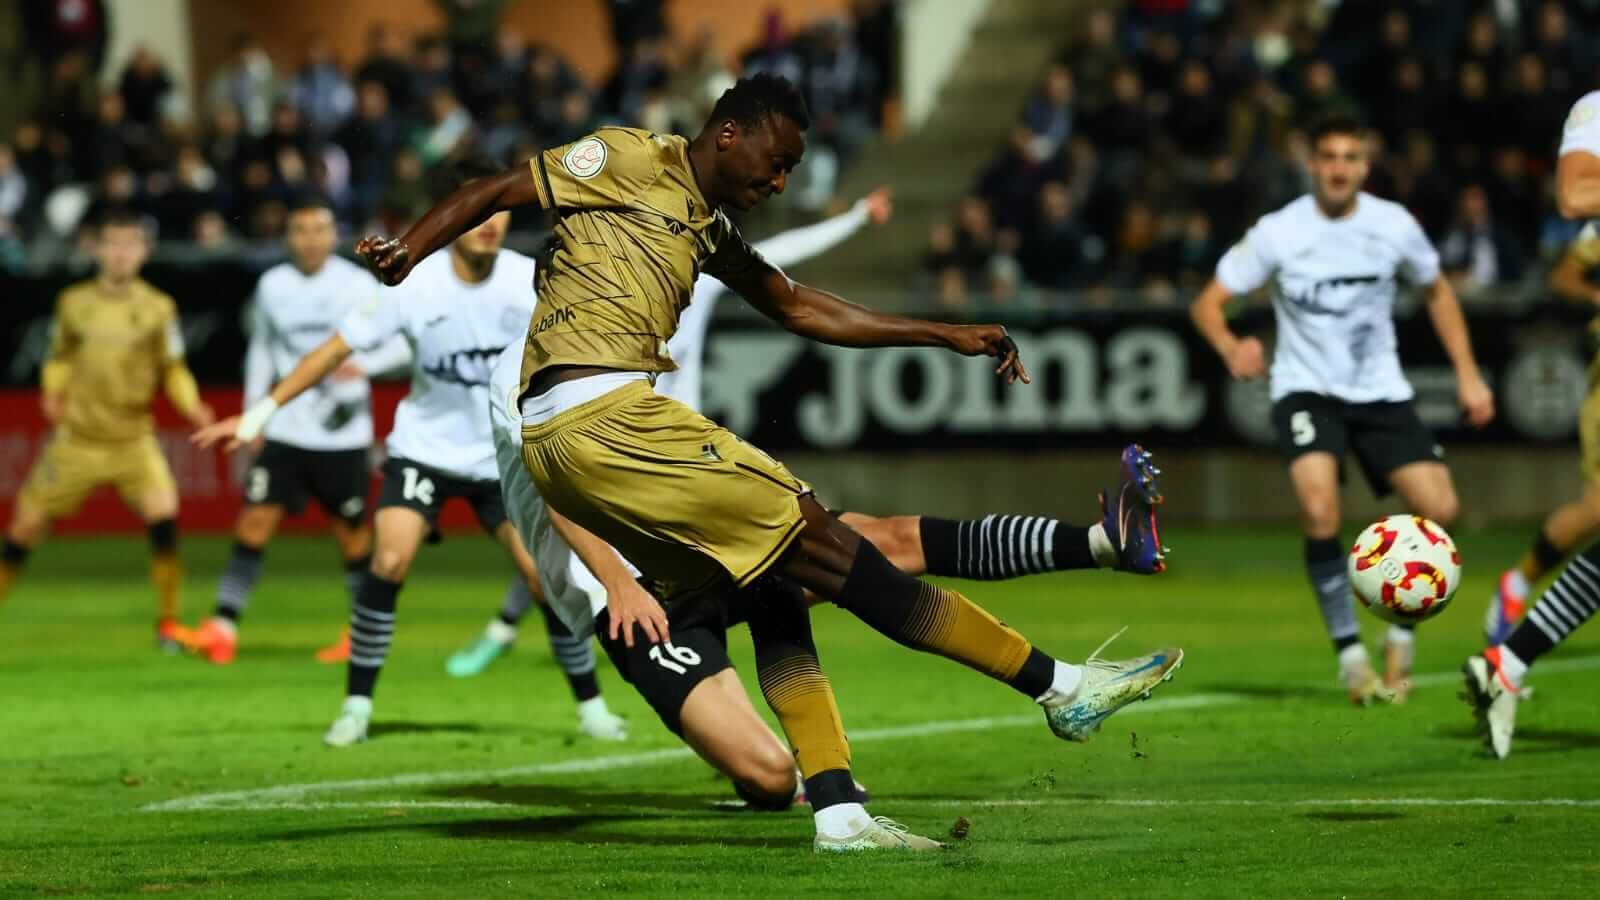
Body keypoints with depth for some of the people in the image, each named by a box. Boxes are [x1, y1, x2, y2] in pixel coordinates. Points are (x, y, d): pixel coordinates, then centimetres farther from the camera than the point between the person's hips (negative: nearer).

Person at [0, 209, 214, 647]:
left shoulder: (158, 308, -2)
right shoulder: (74, 302, 2)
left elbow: (173, 369, 4)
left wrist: (191, 405, -14)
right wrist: (53, 391, -4)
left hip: (133, 439, -1)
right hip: (76, 440, 1)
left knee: (163, 512, -22)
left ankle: (168, 623, -9)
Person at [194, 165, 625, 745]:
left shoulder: (531, 283, -15)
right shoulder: (413, 288, -17)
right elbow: (334, 351, -11)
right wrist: (258, 415, -11)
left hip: (505, 456, 1)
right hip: (425, 447, -1)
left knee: (547, 578, -7)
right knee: (389, 561, -20)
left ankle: (592, 708, 12)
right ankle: (356, 708, -9)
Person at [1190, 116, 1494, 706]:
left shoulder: (1393, 225, -2)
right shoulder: (1278, 233, -9)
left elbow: (1436, 291, 15)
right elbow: (1208, 303, -6)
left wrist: (1467, 374, 9)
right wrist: (1231, 348, -28)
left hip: (1381, 391, 3)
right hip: (1306, 389, -3)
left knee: (1439, 508, -14)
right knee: (1319, 507, -28)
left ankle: (1401, 634, 11)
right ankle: (1350, 653, -14)